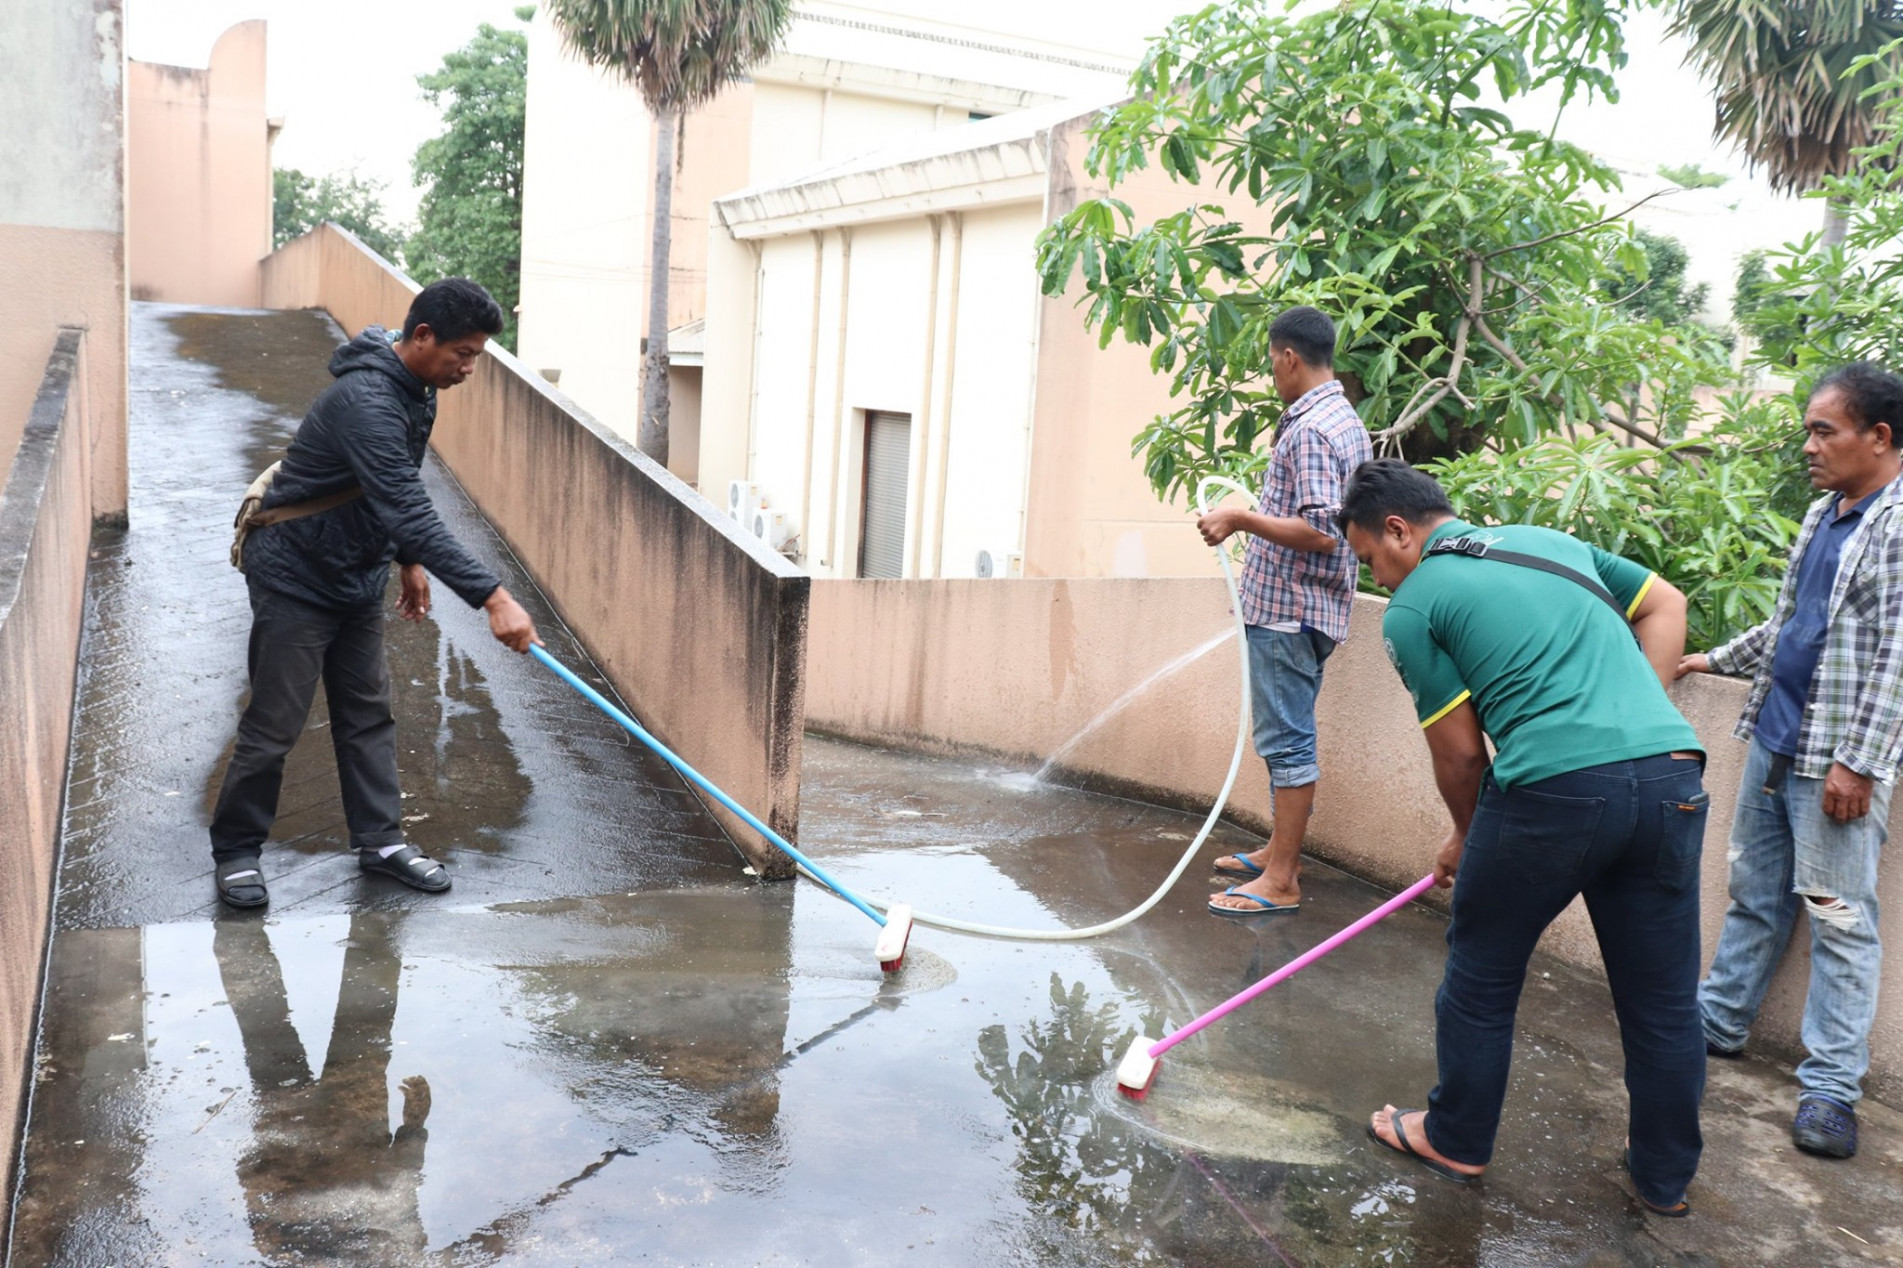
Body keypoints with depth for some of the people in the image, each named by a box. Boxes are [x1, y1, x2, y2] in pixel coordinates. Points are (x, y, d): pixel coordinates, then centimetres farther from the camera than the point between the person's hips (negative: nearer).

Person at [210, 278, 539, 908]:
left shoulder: (415, 388, -1)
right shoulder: (365, 401, -32)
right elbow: (410, 510, -41)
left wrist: (409, 560, 17)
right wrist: (493, 597, -46)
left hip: (356, 576, 9)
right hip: (295, 578, -9)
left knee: (368, 713, 12)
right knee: (273, 725, 0)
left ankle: (380, 839, 21)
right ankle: (235, 851, 17)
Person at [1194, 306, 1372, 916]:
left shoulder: (1309, 429, -19)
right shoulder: (1348, 420, 14)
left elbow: (1320, 532, -26)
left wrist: (1242, 519, -20)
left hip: (1288, 608, -11)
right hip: (1299, 605, 11)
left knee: (1287, 739, -5)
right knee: (1287, 734, 18)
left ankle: (1281, 881, 2)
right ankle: (1279, 850, 30)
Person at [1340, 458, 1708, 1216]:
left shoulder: (1413, 608, 3)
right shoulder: (1549, 540, 21)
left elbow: (1459, 752, 4)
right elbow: (1665, 605, 24)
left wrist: (1468, 837, 22)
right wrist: (1630, 719, 17)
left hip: (1554, 787, -6)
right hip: (1672, 777, 6)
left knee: (1481, 978, 16)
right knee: (1663, 995, 18)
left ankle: (1455, 1140, 32)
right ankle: (1666, 1174, 33)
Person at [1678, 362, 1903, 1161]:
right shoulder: (1823, 516, 13)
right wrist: (1714, 660, 28)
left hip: (1838, 759, -8)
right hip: (1774, 738, 8)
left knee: (1839, 916, -1)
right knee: (1755, 891, 17)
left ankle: (1832, 1087, 6)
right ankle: (1720, 1020, 30)